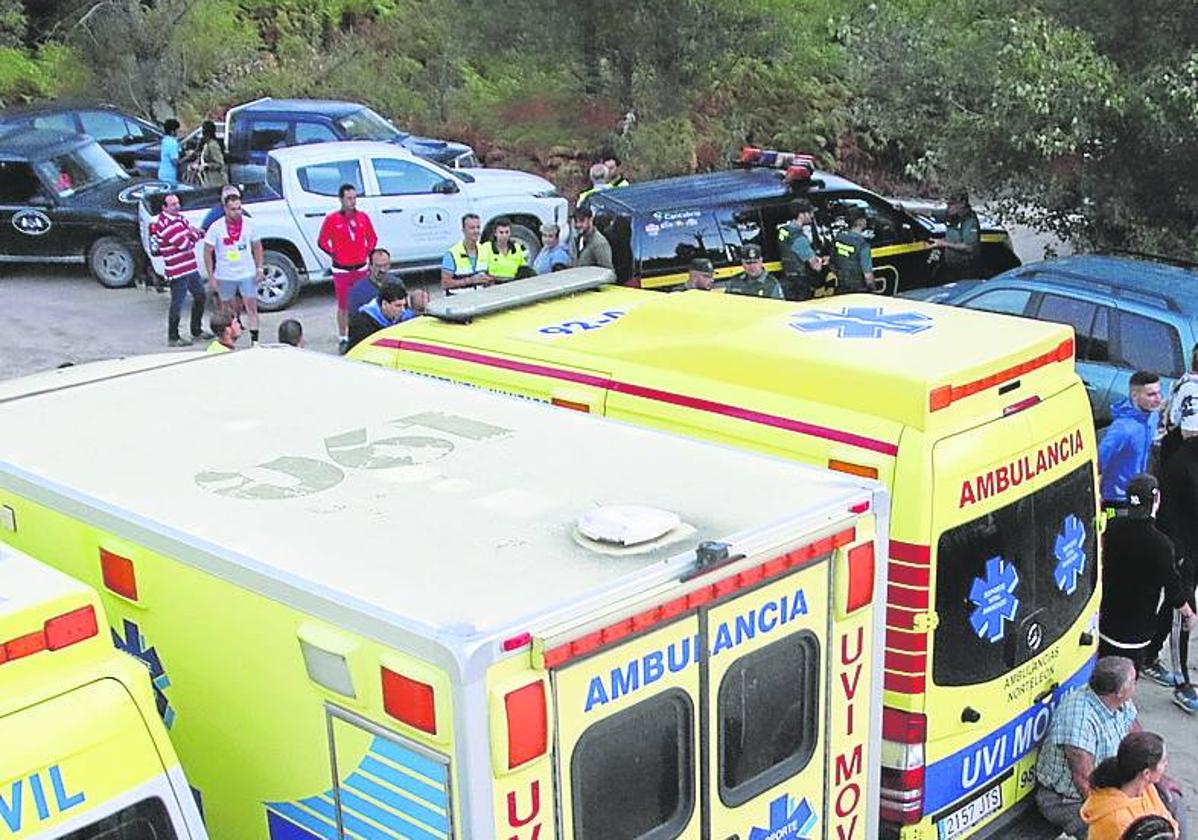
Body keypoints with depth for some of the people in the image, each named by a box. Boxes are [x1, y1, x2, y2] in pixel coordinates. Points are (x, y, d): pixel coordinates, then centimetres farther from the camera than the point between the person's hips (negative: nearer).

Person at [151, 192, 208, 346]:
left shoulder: (179, 218, 12)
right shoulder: (164, 225, -19)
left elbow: (200, 234, 12)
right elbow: (185, 244, -23)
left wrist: (193, 233, -11)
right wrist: (194, 236, -3)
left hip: (191, 267, 10)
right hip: (177, 271, -10)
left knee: (200, 296, 19)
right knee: (177, 304, -3)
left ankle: (197, 331, 33)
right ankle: (173, 338, 7)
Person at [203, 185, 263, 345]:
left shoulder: (248, 224, -4)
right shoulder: (216, 227, -10)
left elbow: (257, 247, 8)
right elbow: (208, 253, -5)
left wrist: (259, 268, 1)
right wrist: (211, 277, -8)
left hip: (247, 274, 1)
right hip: (225, 276, -1)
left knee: (252, 308, -5)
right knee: (226, 310, 13)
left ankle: (254, 341, -4)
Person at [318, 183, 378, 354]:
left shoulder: (363, 217, 4)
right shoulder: (332, 219, -5)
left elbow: (372, 237, 16)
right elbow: (321, 241, 0)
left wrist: (367, 252, 4)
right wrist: (334, 254, -6)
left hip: (361, 268, 3)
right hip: (341, 270, -3)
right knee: (343, 306, 1)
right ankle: (343, 339, 9)